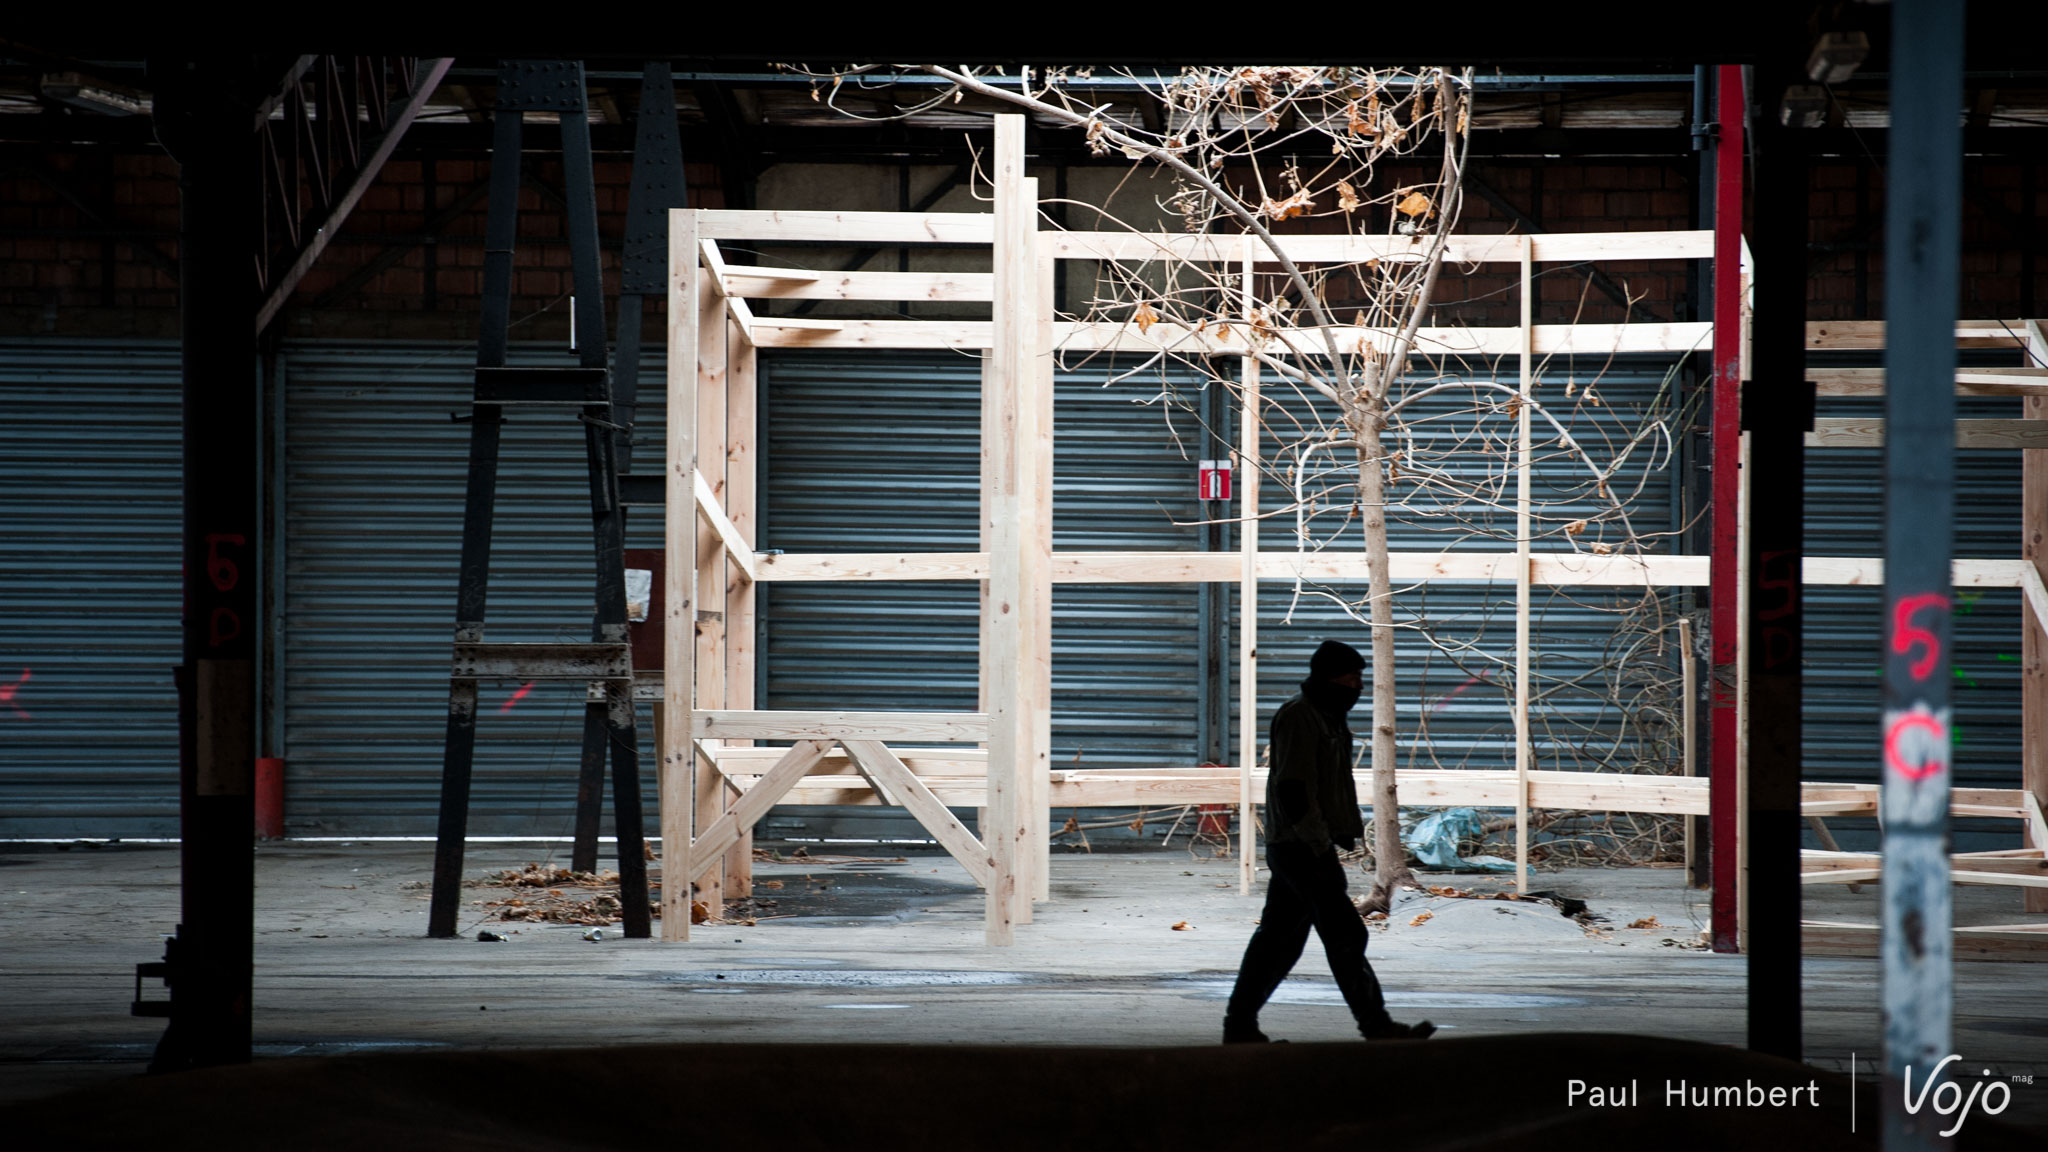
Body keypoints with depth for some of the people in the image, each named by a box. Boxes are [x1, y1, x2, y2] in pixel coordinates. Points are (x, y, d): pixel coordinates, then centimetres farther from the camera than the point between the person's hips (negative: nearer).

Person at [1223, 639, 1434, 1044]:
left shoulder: (1329, 718, 19)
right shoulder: (1298, 718, -14)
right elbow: (1292, 789, -21)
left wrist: (1348, 832, 18)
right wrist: (1320, 847, -21)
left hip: (1311, 847, 10)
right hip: (1301, 847, -10)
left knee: (1278, 937, 10)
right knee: (1345, 936, -8)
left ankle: (1240, 1024, 12)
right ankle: (1376, 1026, -6)